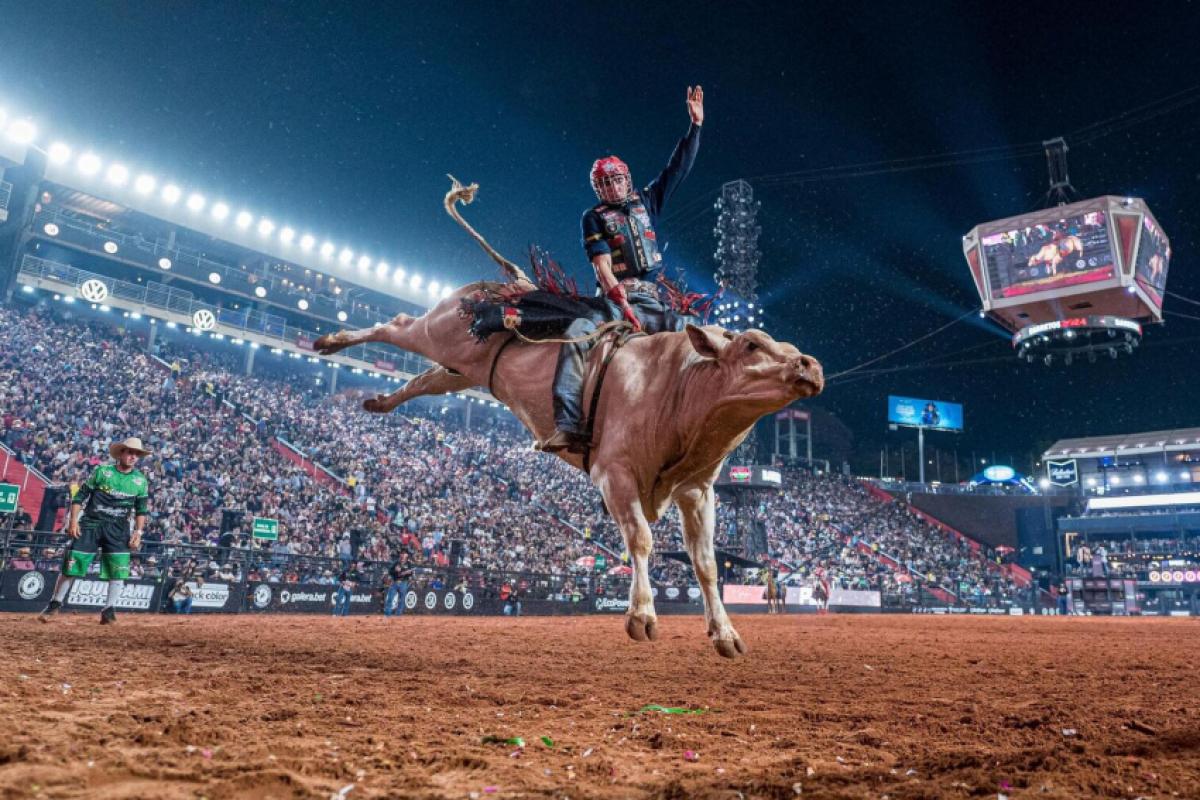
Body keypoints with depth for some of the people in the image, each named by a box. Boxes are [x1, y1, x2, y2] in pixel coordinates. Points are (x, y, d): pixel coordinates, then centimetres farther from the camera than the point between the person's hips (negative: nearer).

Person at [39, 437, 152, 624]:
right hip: (90, 523, -1)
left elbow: (141, 509, 10)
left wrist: (138, 532, 0)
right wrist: (73, 521, -7)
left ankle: (109, 609, 1)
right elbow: (80, 496, 1)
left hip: (117, 528, 1)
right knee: (71, 564, 0)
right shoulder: (102, 471, -2)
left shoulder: (140, 480, 4)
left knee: (118, 568, -9)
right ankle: (55, 604, 19)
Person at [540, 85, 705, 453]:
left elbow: (679, 167, 18)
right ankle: (567, 426, -37)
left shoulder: (647, 201, 19)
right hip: (613, 299, -4)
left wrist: (696, 124, 10)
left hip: (651, 299, 4)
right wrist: (625, 306, -19)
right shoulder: (594, 218, 8)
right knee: (577, 334, -30)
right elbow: (603, 267, -6)